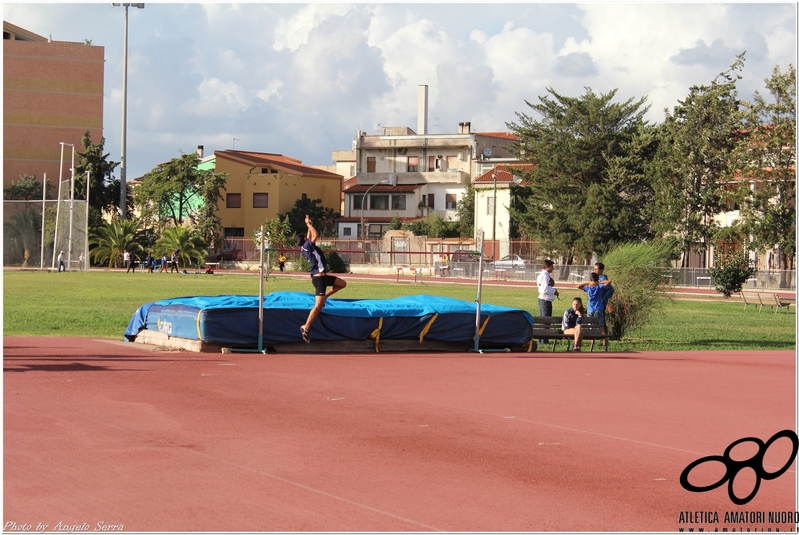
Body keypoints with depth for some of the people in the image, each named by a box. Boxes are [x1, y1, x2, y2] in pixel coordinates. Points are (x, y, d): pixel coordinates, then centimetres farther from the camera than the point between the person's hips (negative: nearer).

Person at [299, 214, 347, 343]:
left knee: (342, 283, 20)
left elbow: (311, 236, 30)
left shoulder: (305, 248, 15)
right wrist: (309, 224, -9)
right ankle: (306, 328, -18)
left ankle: (324, 297, 20)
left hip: (322, 276, 10)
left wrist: (309, 225, 27)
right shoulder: (307, 246, -11)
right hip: (318, 277, -10)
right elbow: (316, 235, -20)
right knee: (319, 305, -16)